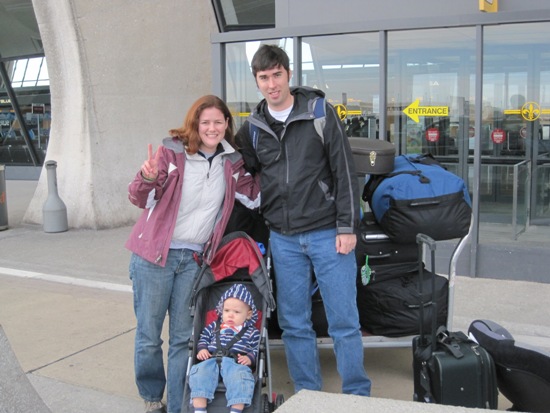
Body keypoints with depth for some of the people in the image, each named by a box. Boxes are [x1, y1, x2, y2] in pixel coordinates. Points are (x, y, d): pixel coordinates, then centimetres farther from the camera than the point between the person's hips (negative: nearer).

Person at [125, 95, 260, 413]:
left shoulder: (232, 163, 5)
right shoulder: (172, 152, -7)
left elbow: (253, 197, 11)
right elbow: (140, 199, -6)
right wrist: (149, 179, -28)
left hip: (194, 259, 3)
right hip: (153, 255, -3)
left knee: (184, 336, 10)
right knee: (149, 333, 5)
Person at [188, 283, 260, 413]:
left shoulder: (252, 332, 17)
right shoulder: (213, 326, 27)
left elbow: (256, 350, 12)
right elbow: (203, 339, 28)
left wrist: (249, 358, -8)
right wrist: (202, 349, 7)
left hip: (236, 363, -2)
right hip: (212, 361, 2)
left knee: (240, 376, -37)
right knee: (199, 372, -29)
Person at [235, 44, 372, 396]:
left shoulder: (321, 113, -2)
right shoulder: (252, 129, 7)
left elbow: (345, 171, -4)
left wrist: (347, 227, -9)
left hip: (328, 234, -3)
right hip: (283, 239, 3)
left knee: (344, 321, 2)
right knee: (294, 324, 10)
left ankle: (358, 395, 18)